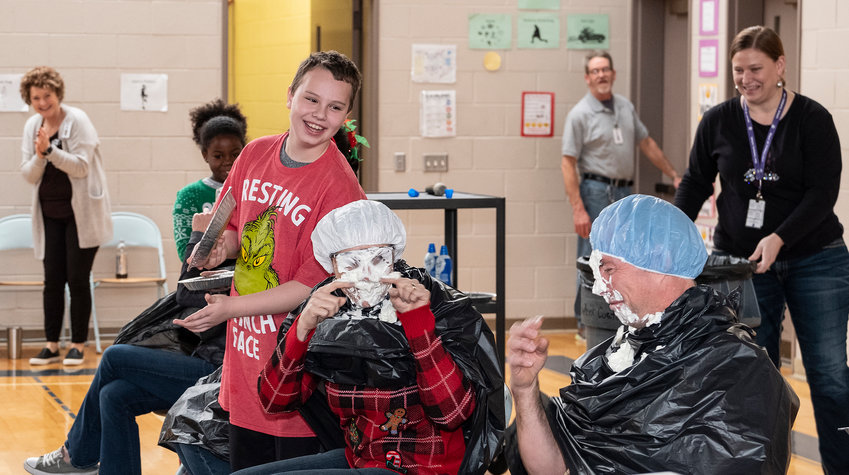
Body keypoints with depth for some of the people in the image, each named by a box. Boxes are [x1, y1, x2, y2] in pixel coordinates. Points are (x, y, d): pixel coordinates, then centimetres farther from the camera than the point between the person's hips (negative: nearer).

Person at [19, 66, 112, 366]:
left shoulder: (77, 121, -10)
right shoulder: (32, 126, 5)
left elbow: (81, 166, -17)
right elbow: (28, 175, 4)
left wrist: (49, 150, -26)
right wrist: (39, 156, -16)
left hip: (81, 212, -5)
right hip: (50, 214, 5)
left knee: (77, 279, -3)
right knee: (53, 280, 4)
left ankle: (78, 345, 7)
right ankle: (51, 345, 10)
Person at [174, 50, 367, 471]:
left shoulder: (339, 188, -18)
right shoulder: (255, 155, 3)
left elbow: (312, 286, -18)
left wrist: (231, 307, -19)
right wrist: (220, 246, -3)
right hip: (244, 357, 7)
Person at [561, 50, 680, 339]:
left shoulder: (626, 108, 12)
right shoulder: (580, 114, -8)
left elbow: (646, 144, 22)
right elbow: (568, 164, -11)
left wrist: (674, 175, 22)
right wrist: (578, 209, -18)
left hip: (624, 192, 6)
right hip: (596, 192, -6)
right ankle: (586, 324, 4)